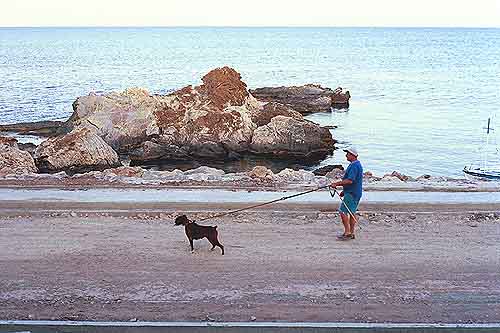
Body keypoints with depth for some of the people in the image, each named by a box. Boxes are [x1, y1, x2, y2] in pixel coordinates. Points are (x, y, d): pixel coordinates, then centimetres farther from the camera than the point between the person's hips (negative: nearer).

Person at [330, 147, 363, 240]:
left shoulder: (354, 166, -18)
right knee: (351, 213, 12)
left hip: (352, 194, -11)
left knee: (343, 212, -10)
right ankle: (351, 233, 16)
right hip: (353, 193, 11)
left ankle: (347, 232, -9)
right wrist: (344, 191, 24)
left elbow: (350, 180, -27)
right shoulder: (356, 164, 16)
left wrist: (337, 184, -21)